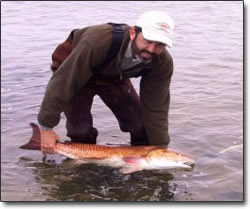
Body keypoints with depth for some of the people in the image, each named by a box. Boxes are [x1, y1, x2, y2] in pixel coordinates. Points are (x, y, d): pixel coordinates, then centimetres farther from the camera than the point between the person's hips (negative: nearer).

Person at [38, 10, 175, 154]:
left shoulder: (163, 63, -28)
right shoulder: (99, 41, -43)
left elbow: (156, 108, -17)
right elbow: (62, 83, -37)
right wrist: (46, 128, -32)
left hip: (113, 76, 4)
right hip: (73, 69, -4)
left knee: (140, 124, -4)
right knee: (81, 132, -14)